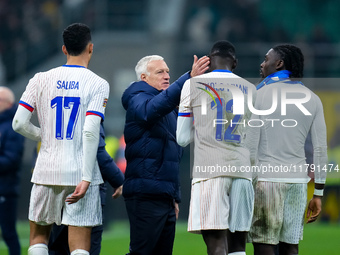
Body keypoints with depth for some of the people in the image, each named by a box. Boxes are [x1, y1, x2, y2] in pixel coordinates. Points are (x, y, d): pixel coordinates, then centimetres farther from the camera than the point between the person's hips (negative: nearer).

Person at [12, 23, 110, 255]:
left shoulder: (41, 80, 4)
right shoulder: (97, 84, -4)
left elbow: (19, 124, 0)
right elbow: (91, 131, -14)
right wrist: (86, 178, -14)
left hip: (46, 170, 2)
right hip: (79, 172, -2)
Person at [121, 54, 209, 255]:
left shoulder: (170, 111, 24)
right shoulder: (137, 101, -4)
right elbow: (156, 106, -30)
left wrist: (175, 197, 22)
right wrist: (190, 78, -40)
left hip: (166, 197, 9)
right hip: (146, 196, -9)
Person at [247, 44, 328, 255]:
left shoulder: (260, 94, -2)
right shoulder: (312, 99, 9)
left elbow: (250, 145, -7)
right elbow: (321, 148, 7)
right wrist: (318, 194, 11)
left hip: (266, 180, -4)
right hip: (298, 180, 4)